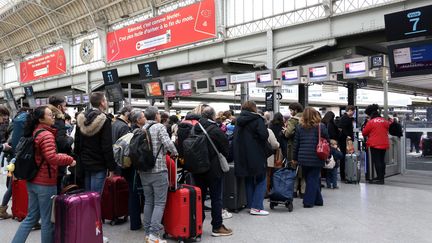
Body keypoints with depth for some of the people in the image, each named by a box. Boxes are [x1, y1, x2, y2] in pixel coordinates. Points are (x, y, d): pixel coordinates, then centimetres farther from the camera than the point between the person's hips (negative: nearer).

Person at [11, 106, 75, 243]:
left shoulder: (35, 132, 11)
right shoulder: (46, 135, -18)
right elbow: (52, 158, -29)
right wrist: (69, 160, -15)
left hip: (32, 181, 9)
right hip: (45, 183, -9)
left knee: (31, 217, 18)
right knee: (48, 220, 4)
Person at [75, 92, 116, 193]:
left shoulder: (81, 118, 6)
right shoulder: (104, 120, -15)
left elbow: (77, 143, 11)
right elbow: (107, 147, -17)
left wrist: (80, 158, 18)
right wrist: (111, 168, -12)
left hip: (84, 163, 7)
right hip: (99, 166, -7)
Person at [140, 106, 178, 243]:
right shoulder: (159, 127, -7)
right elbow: (168, 143, -19)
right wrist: (175, 153, -1)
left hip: (144, 170, 6)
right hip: (158, 170, -6)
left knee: (148, 202, 13)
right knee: (159, 203, -2)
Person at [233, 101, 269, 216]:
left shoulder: (239, 122, 11)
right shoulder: (257, 119, -9)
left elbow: (235, 139, 14)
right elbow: (264, 135, -20)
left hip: (242, 157, 6)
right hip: (256, 156, -6)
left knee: (249, 181, 15)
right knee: (260, 181, 3)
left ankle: (251, 205, 19)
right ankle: (256, 207, -3)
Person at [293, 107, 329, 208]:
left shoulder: (299, 127, 3)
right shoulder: (321, 126, -4)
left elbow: (296, 144, 6)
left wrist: (295, 158, 13)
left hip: (303, 158, 2)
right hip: (316, 158, -2)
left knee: (309, 179, 13)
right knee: (313, 179, 5)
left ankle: (318, 200, 20)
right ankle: (308, 201, 5)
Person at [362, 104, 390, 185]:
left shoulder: (371, 122, -9)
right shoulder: (384, 121, 6)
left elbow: (364, 133, -3)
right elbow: (388, 128, 20)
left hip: (375, 144, -6)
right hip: (384, 144, 6)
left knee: (376, 161, -4)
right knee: (382, 160, 14)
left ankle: (380, 178, -7)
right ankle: (381, 177, 21)